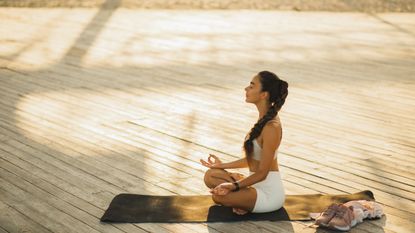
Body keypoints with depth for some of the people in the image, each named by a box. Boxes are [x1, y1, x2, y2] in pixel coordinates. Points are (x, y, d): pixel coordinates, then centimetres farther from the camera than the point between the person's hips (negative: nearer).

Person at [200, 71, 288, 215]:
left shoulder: (272, 127, -24)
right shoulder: (264, 119, 5)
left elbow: (262, 173, -21)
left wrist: (234, 186, -25)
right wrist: (222, 165, 17)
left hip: (269, 193, -9)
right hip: (259, 185, 9)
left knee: (218, 195, -25)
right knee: (211, 175, 7)